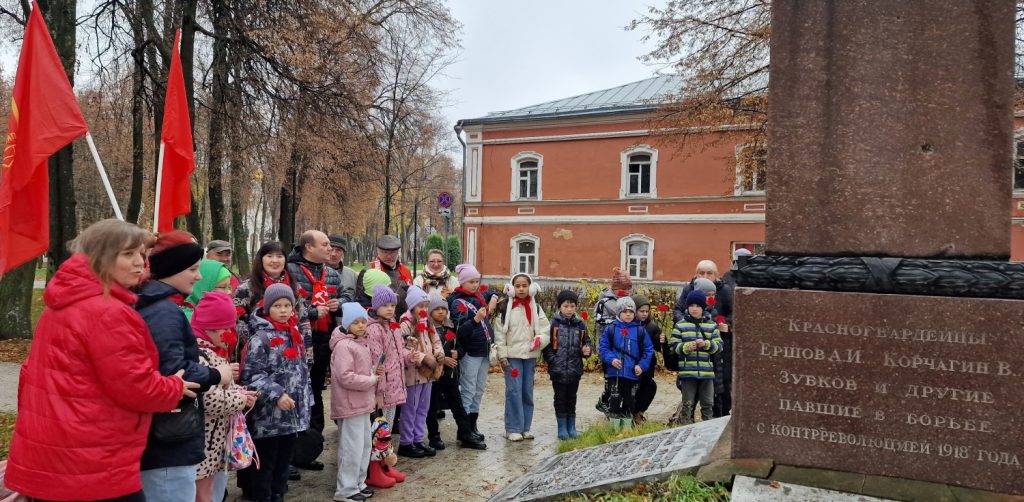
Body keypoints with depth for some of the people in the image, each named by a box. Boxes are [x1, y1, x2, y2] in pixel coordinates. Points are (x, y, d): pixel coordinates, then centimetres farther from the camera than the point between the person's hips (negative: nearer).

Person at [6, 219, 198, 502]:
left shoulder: (58, 306, 11)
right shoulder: (109, 313, -20)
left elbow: (34, 374, 22)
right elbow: (137, 388, -20)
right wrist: (176, 388, -4)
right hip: (92, 466, -10)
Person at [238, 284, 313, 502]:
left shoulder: (296, 334, 10)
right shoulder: (260, 337, -14)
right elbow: (252, 374, -19)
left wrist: (305, 401, 18)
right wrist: (276, 395, -22)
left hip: (292, 412, 7)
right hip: (268, 414, -7)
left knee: (284, 460, 16)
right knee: (264, 463, 4)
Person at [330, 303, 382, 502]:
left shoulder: (361, 342, 13)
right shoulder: (343, 345, -18)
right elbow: (345, 377, -25)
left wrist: (375, 370, 3)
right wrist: (372, 380, -15)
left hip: (362, 403, 10)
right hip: (350, 405, -10)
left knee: (365, 445, 17)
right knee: (353, 449, -3)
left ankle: (358, 483, 29)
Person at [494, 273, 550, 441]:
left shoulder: (535, 308, 8)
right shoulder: (505, 308, -3)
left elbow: (546, 328, 8)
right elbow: (499, 333, -4)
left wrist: (540, 339, -13)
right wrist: (503, 356, -8)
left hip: (530, 355, 4)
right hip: (512, 355, -4)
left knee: (528, 391, 9)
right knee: (514, 391, -5)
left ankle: (525, 427, 20)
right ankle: (513, 428, 5)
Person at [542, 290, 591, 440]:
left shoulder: (580, 324, 5)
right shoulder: (553, 323, -6)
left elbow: (586, 342, 12)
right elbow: (546, 345, -6)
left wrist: (586, 351, -8)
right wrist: (552, 360, -13)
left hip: (575, 370, 3)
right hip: (558, 370, -3)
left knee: (571, 398, 14)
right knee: (560, 399, 7)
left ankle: (571, 427, 24)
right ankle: (562, 428, 17)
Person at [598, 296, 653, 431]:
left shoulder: (640, 330, 2)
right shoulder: (611, 329, -2)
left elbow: (648, 350, 4)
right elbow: (603, 347, -1)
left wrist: (642, 365, -7)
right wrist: (611, 359, -16)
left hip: (632, 373, 2)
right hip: (614, 373, -2)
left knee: (629, 402, 12)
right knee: (614, 401, 1)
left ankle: (627, 429, 26)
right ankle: (615, 429, 14)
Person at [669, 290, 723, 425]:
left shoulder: (711, 325, 6)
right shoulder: (680, 325, 1)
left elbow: (719, 346, 3)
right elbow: (674, 345, 0)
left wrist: (706, 344, -15)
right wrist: (686, 347, -19)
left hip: (707, 371, 2)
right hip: (687, 371, -2)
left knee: (707, 403, 11)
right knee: (688, 404, 5)